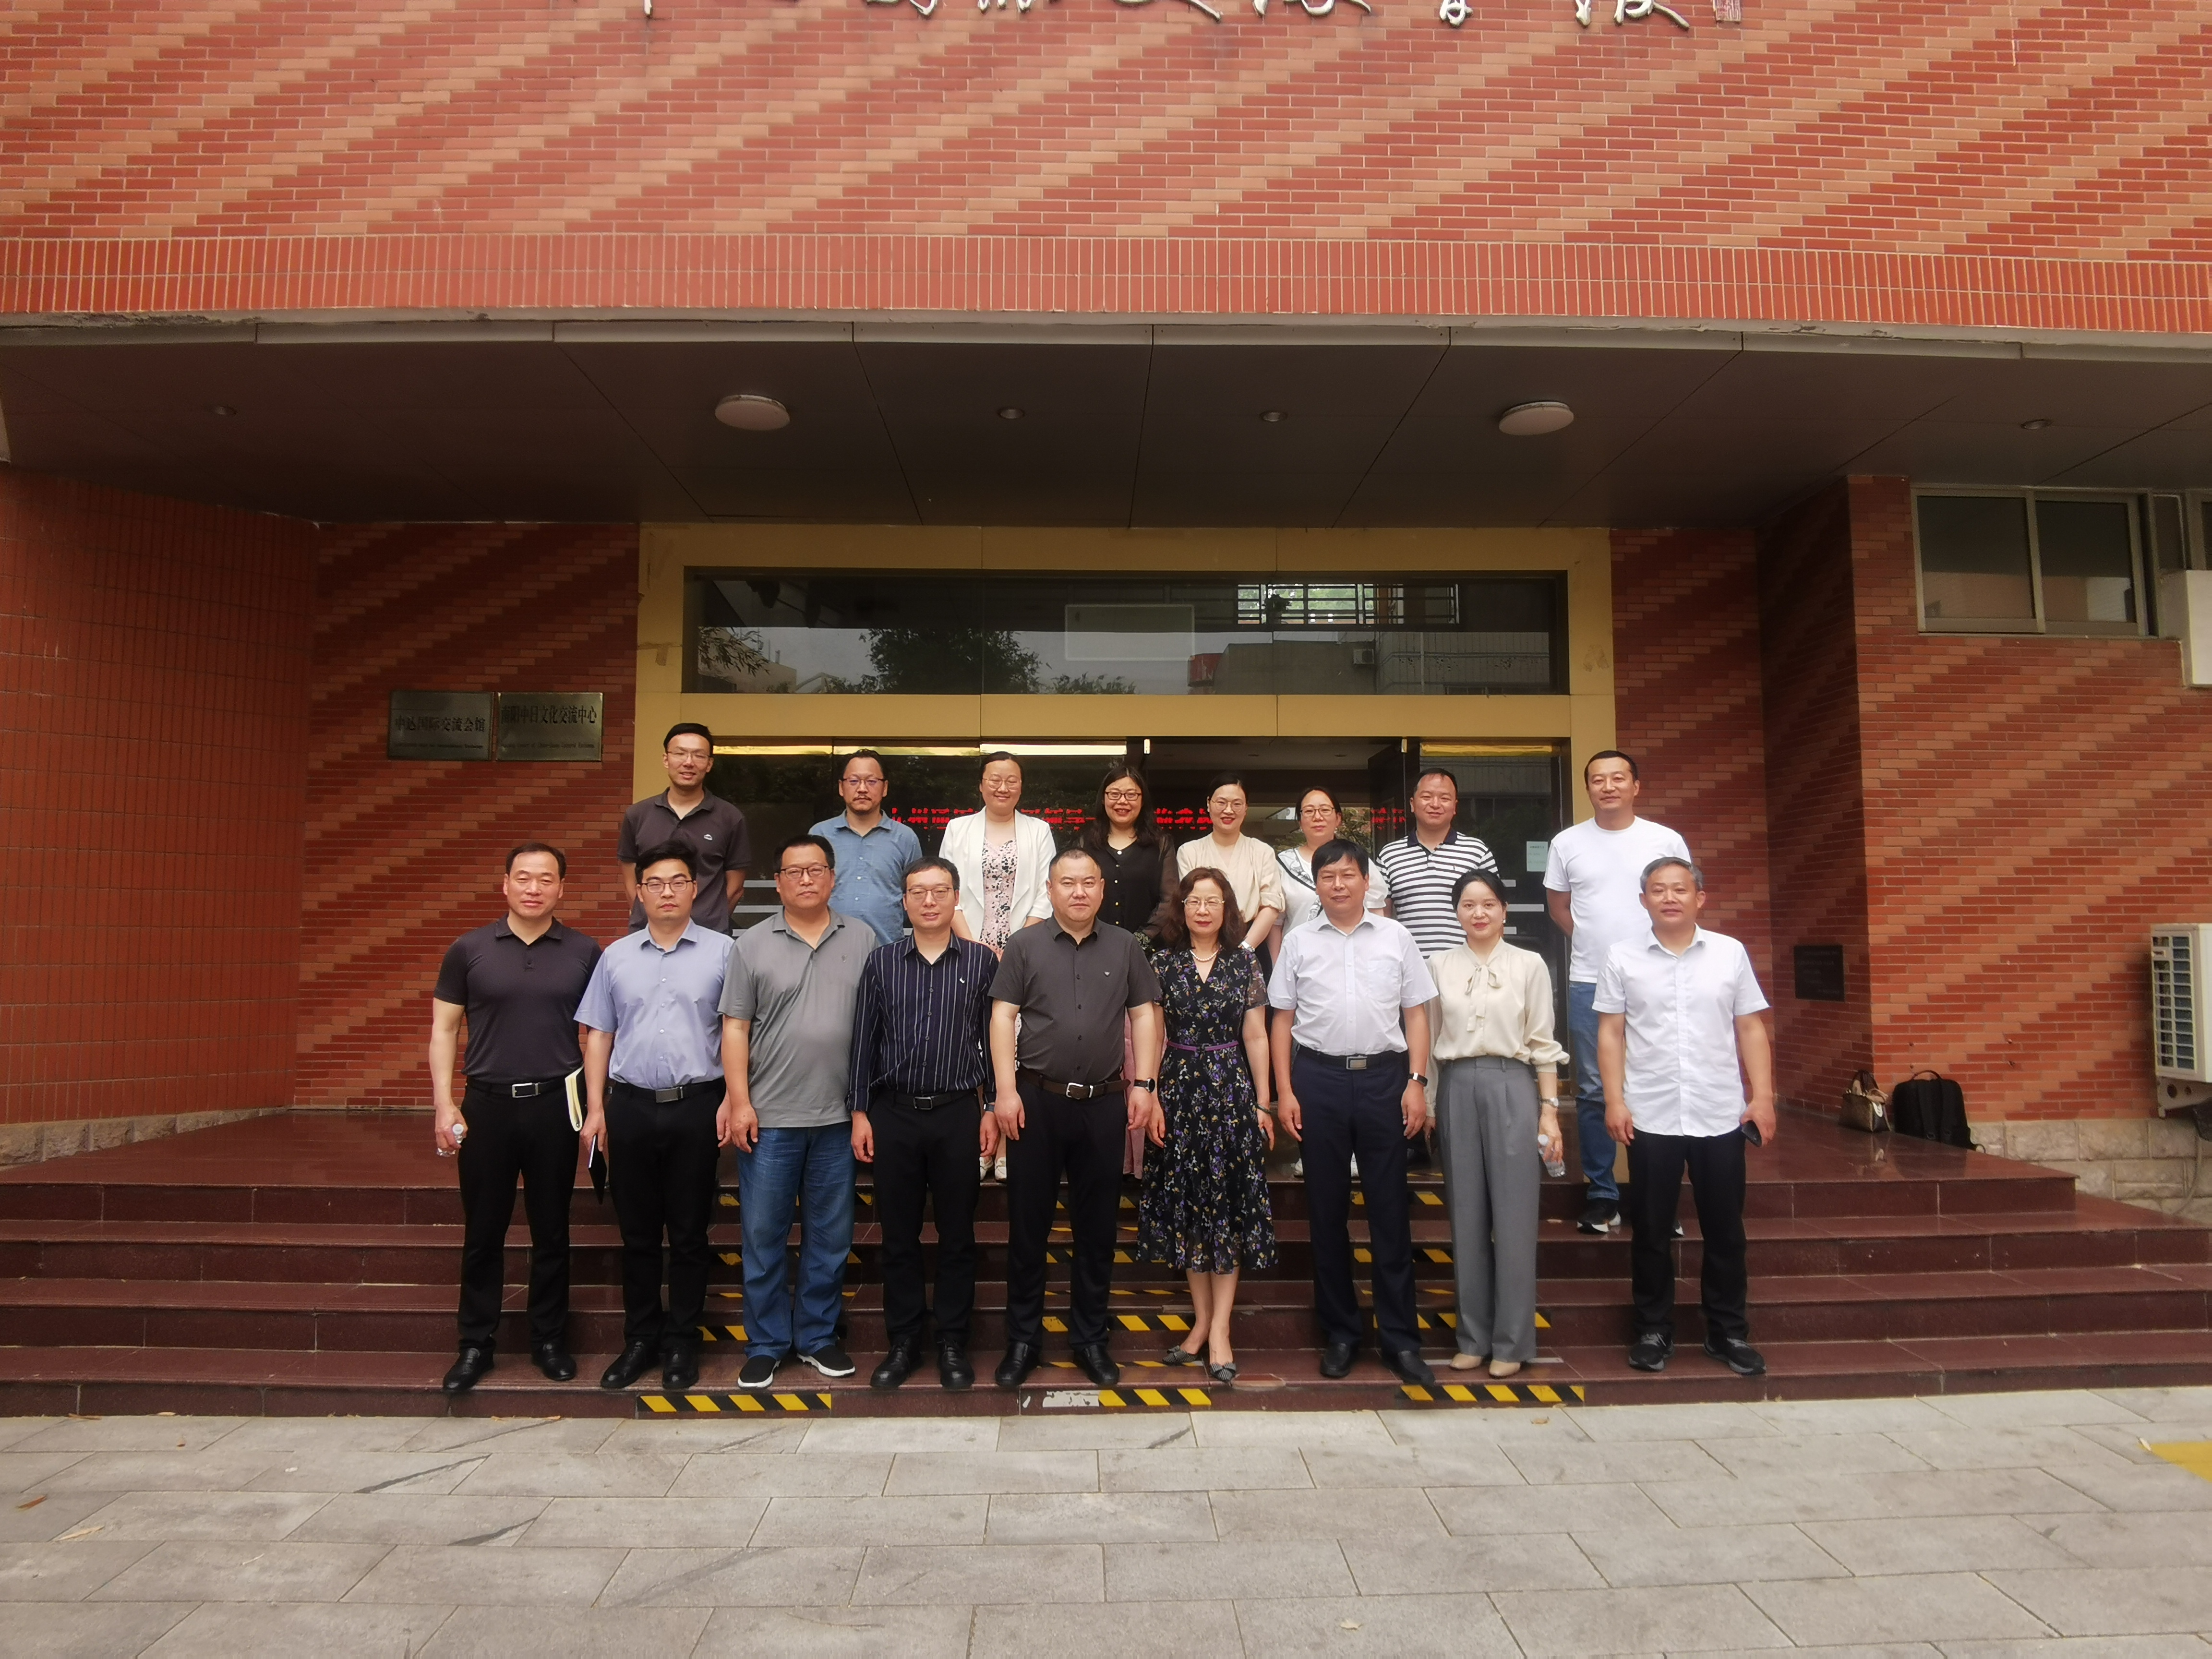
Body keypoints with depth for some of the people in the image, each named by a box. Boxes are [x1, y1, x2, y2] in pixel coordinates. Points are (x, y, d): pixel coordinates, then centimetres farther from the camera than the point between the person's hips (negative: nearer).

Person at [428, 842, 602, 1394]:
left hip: (555, 1105, 0)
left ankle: (549, 1340, 24)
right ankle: (476, 1345, 23)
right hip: (488, 1104, 0)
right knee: (483, 1233, 10)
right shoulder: (469, 950, 0)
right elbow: (444, 1029, 3)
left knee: (551, 1230, 10)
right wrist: (444, 1104, -4)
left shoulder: (584, 953, 1)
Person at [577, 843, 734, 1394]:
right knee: (637, 1231, 12)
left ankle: (681, 1343, 20)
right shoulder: (616, 957, 8)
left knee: (689, 1232, 7)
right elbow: (598, 1035, 10)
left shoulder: (722, 952, -1)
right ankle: (640, 1338, 25)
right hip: (630, 1105, 2)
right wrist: (596, 1107, 4)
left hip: (696, 1105, -2)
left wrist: (730, 1101, -8)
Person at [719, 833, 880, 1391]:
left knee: (830, 1235, 11)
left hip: (839, 1116, 1)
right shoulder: (753, 945, 1)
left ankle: (818, 1336, 26)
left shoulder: (863, 940, 4)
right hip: (769, 1118, -1)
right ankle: (766, 1344, 21)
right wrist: (739, 1103, -7)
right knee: (764, 1235, 7)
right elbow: (735, 1029, 0)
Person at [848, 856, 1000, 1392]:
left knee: (957, 1233, 7)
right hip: (894, 1113, 1)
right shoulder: (881, 961, 3)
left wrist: (994, 1110, 1)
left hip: (958, 1113, -1)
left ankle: (952, 1343, 21)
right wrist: (860, 1113, 2)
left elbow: (993, 1040, 3)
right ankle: (903, 1342, 23)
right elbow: (864, 1040, 5)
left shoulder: (982, 962, 1)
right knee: (899, 1233, 9)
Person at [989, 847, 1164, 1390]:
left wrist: (1145, 1084, -1)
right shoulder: (1025, 946, 2)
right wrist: (1006, 1090, -9)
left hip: (1104, 1102, 1)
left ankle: (1090, 1337, 24)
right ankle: (1023, 1338, 21)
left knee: (1097, 1227, 10)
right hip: (1037, 1100, -1)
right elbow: (1003, 1017, -2)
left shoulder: (1125, 947, 7)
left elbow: (1145, 1015, 7)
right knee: (1028, 1223, 6)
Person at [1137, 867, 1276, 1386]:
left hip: (1231, 1088, -1)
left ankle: (1219, 1328, 4)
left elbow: (1255, 1037, 4)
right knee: (1187, 1202, 6)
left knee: (1229, 1204, -1)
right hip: (1180, 1087, 1)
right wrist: (1149, 1095, -3)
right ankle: (1202, 1320, 17)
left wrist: (1263, 1104, 2)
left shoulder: (1244, 963, 3)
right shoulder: (1162, 962, 3)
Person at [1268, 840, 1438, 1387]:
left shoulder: (1395, 937, 6)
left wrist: (1416, 1082, -3)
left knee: (1390, 1208, 3)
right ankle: (1340, 1332, 22)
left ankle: (1400, 1337, 14)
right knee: (1326, 1209, 9)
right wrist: (1283, 1092, 0)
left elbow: (1416, 1013, 6)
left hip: (1383, 1075, 0)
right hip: (1319, 1077, 1)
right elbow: (1282, 1020, 6)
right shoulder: (1299, 942, 6)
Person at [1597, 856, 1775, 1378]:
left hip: (1720, 1115, 1)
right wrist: (1615, 1100, -7)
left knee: (1724, 1230, 10)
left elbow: (1751, 1029, 6)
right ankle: (1654, 1331, 21)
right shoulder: (1623, 958, 1)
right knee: (1651, 1232, 7)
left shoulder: (1730, 953, 4)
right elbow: (1611, 1033, 0)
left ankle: (1728, 1332, 25)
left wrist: (1763, 1096, -2)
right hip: (1650, 1117, -1)